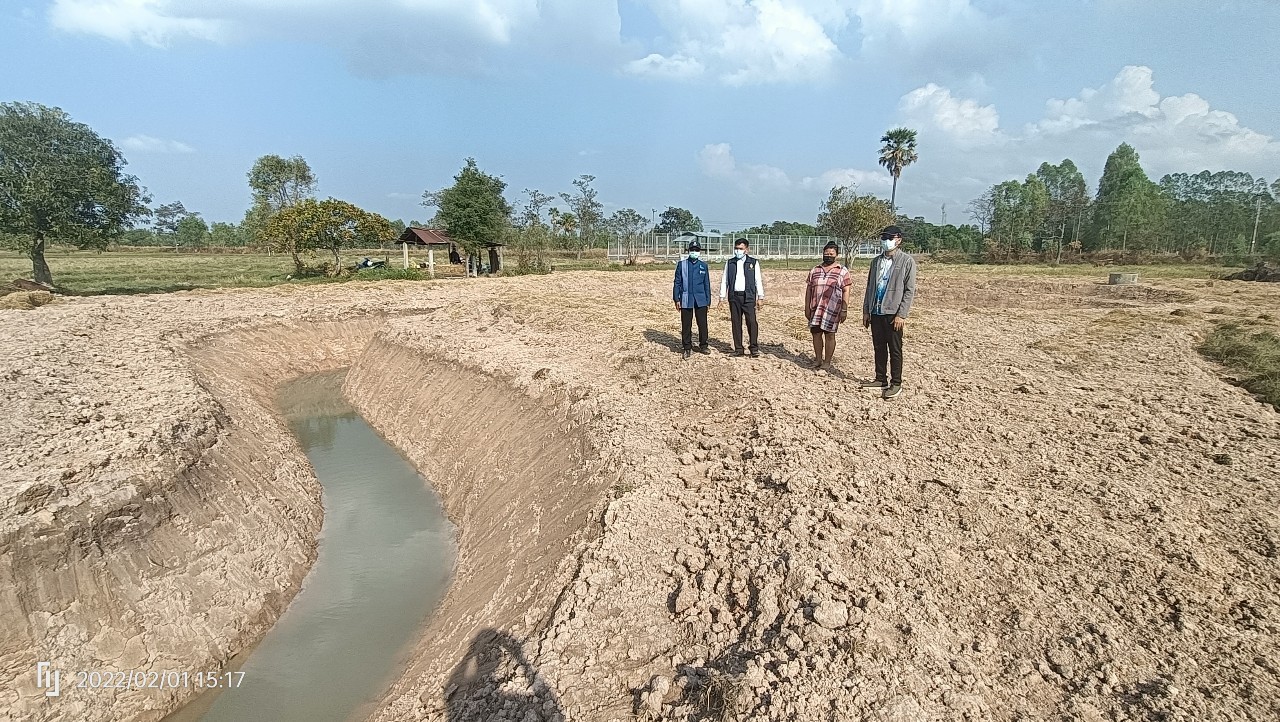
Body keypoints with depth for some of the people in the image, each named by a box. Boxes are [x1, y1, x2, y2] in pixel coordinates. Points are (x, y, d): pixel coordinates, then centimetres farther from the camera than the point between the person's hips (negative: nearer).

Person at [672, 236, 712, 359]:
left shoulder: (703, 265, 8)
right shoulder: (681, 264, 3)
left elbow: (707, 284, 10)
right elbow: (677, 282, 4)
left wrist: (708, 300, 8)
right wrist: (676, 299, -2)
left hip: (701, 300, 1)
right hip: (686, 300, -1)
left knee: (702, 323, 4)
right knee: (686, 325, 3)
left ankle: (703, 346, 20)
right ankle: (687, 348, 14)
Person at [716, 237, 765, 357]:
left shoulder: (753, 262, 5)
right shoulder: (730, 263, 11)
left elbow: (758, 280, 5)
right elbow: (724, 281, 13)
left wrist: (760, 297, 1)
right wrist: (722, 296, 7)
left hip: (748, 297, -2)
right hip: (734, 297, 2)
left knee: (751, 322, -8)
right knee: (736, 323, 4)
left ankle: (754, 348, 0)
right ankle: (738, 349, 11)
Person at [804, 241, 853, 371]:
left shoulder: (842, 271, 1)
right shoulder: (815, 270, 11)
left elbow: (846, 291, -3)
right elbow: (808, 289, 12)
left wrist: (844, 310, -9)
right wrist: (807, 307, 7)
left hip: (832, 309, -4)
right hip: (815, 308, 4)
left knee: (829, 335, 1)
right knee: (816, 333, 8)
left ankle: (827, 362, 10)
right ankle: (818, 360, 22)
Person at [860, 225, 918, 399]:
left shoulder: (906, 261, -5)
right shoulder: (876, 261, 11)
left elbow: (909, 290, -8)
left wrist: (901, 314, -14)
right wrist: (866, 311, 9)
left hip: (893, 313, -5)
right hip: (876, 312, 5)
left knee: (895, 350, 2)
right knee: (879, 347, 12)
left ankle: (896, 383, 11)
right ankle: (881, 379, 23)